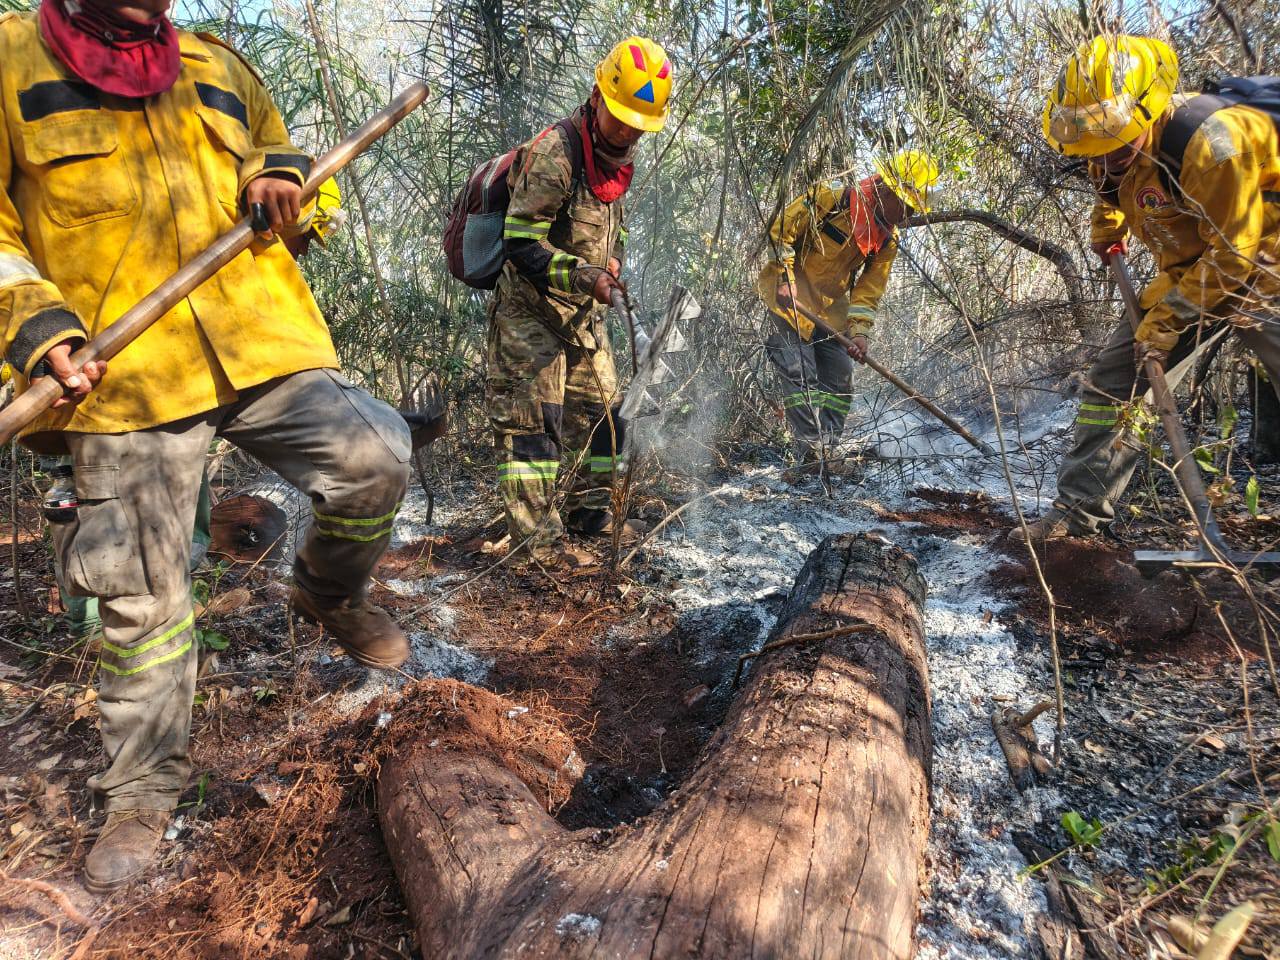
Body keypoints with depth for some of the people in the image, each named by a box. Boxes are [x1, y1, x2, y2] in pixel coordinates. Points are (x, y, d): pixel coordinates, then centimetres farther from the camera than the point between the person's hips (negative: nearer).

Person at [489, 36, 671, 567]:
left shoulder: (617, 156, 8)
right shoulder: (554, 152, -19)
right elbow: (521, 243, -22)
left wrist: (610, 262, 6)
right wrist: (583, 275, -33)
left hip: (583, 312, 9)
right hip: (532, 310, -9)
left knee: (599, 406, 13)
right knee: (532, 418, -8)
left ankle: (590, 510, 28)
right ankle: (538, 538, -4)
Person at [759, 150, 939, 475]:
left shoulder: (887, 240, 2)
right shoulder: (830, 197, -17)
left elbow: (870, 289, 3)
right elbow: (780, 231, -15)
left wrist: (859, 330, -10)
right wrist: (786, 279, -22)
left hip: (831, 309, 7)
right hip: (789, 298, -7)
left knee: (839, 383, 5)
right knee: (800, 376, -13)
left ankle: (825, 455, 11)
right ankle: (811, 456, -12)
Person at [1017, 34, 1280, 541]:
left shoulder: (1211, 140, -30)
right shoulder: (1121, 147, -7)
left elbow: (1232, 255, -26)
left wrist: (1166, 318, -23)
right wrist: (1106, 226, 14)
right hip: (1186, 274, 7)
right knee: (1112, 376, -2)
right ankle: (1078, 509, 3)